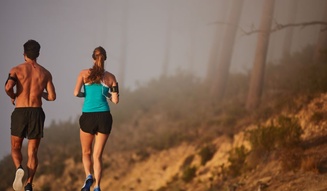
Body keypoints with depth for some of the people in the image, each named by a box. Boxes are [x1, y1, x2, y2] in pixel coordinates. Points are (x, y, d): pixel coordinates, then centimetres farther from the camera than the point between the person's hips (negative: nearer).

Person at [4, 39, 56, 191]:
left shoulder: (17, 69, 0)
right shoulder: (45, 73, 8)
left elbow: (8, 87, -17)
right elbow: (52, 97, 4)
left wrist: (12, 97, 5)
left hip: (20, 112, -1)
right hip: (37, 113, 1)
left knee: (15, 148, 14)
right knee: (32, 152, 7)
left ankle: (19, 168, -17)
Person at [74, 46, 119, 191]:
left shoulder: (84, 73, 1)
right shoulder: (110, 77, 5)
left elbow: (76, 93, -9)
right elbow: (115, 100, 5)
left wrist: (84, 94, 13)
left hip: (88, 117, -1)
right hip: (104, 117, 1)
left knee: (86, 152, 19)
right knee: (97, 155, 7)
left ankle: (88, 176, -8)